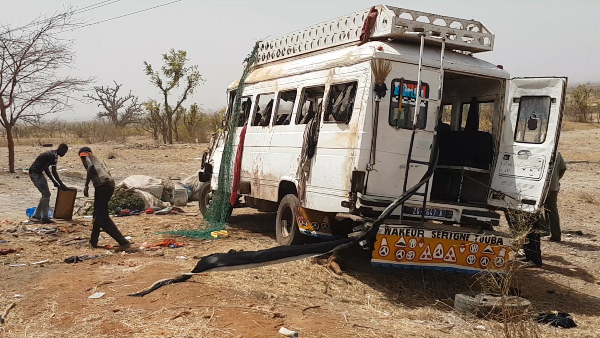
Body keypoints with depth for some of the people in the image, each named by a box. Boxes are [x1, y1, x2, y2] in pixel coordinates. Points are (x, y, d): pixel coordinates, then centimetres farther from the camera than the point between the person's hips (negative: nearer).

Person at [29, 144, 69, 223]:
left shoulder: (51, 154, 16)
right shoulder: (54, 156, -15)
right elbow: (54, 172, -15)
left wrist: (54, 181, 21)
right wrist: (61, 184, -9)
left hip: (37, 173, 10)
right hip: (35, 173, -10)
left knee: (46, 194, 11)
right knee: (46, 194, -8)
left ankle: (45, 217, 14)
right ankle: (35, 216, -6)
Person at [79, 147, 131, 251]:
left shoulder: (86, 157, 14)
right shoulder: (97, 159, 35)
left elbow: (91, 167, -8)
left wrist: (86, 185, -9)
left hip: (102, 185, -8)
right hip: (111, 184, 8)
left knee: (103, 217, -9)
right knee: (98, 214, 23)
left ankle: (123, 242, -19)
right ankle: (93, 241, 32)